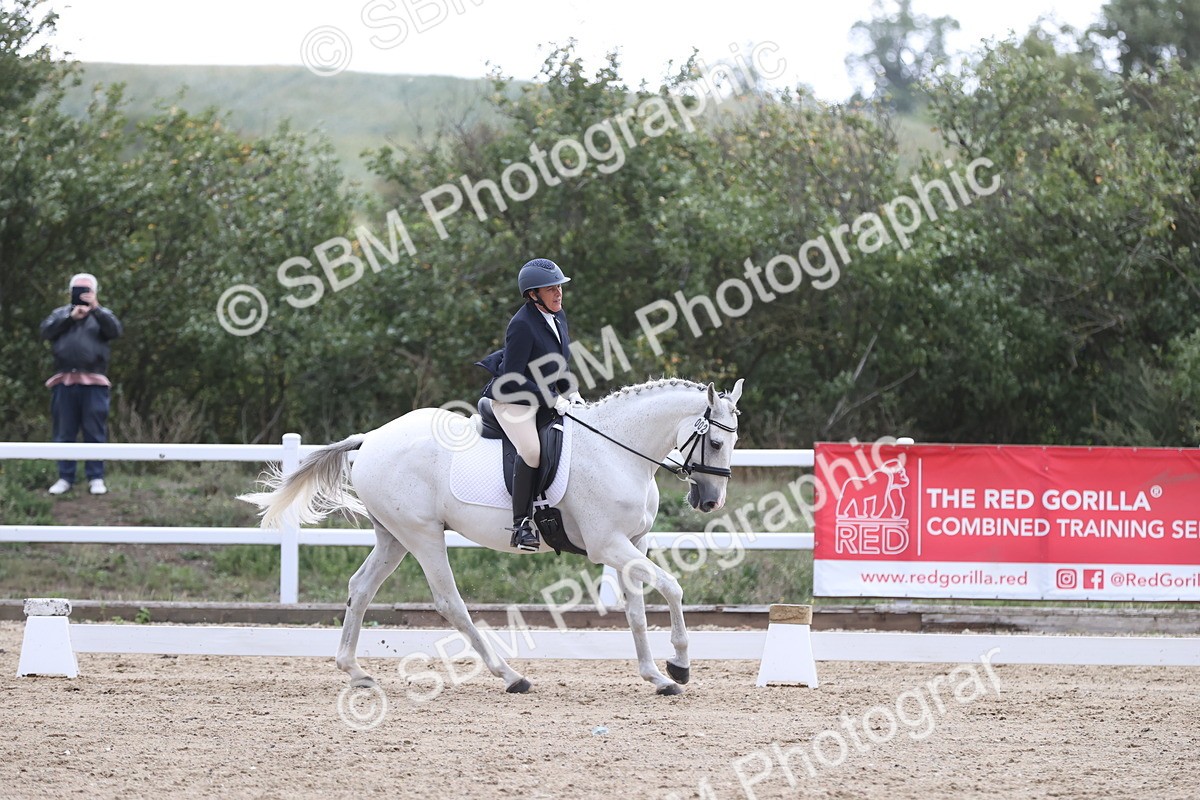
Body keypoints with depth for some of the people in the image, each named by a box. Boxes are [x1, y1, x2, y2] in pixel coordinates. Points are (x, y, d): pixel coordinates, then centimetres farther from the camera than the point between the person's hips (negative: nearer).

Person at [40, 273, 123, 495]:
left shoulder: (102, 315, 13)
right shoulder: (60, 313, 17)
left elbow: (116, 330, -7)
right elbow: (46, 330, -1)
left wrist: (96, 308, -15)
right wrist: (71, 317, -9)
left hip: (93, 383, -2)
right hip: (64, 382, 2)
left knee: (95, 433, -2)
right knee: (64, 433, 3)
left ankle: (96, 478, 2)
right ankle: (65, 477, 8)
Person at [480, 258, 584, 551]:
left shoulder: (558, 316, 6)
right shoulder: (522, 325, -22)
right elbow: (512, 378, -23)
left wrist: (571, 394, 3)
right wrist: (552, 398, -21)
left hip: (544, 399, 10)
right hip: (511, 399, -10)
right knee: (532, 450, -30)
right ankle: (521, 524, -28)